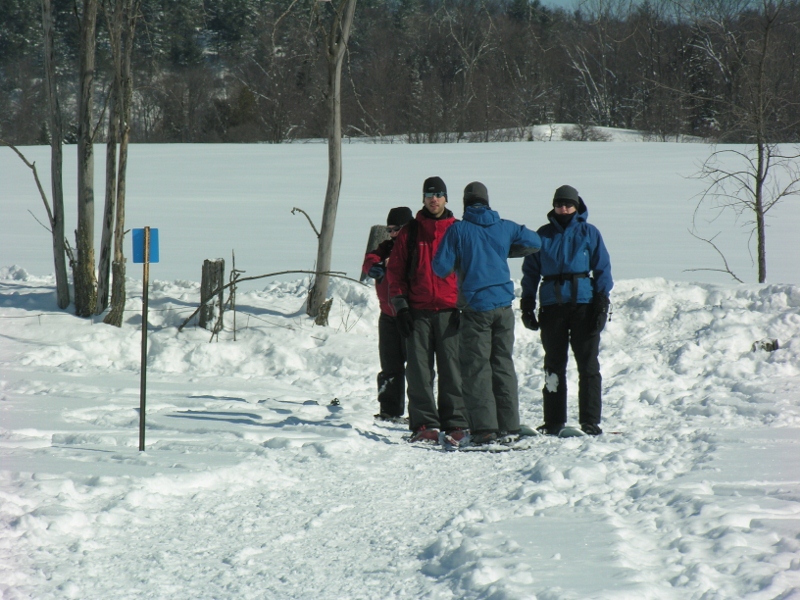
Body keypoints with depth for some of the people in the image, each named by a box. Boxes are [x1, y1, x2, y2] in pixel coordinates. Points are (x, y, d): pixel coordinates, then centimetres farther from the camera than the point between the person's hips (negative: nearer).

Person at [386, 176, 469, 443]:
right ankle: (424, 424, -1)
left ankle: (454, 423, 1)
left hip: (450, 311, -1)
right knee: (419, 371, -3)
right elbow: (396, 270, 10)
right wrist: (400, 306, 0)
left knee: (452, 370, -2)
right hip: (418, 311, 1)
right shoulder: (410, 232, 10)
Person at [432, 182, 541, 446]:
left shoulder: (458, 230, -5)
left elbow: (441, 267, -5)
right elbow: (535, 242, 14)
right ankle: (509, 425, 11)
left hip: (475, 307, -3)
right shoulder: (505, 227, 5)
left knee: (476, 367, -1)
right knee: (503, 365, 11)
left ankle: (484, 427, -9)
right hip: (503, 304, 4)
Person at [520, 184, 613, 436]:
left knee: (588, 364, -2)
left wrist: (602, 302, -4)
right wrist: (527, 304, 6)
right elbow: (530, 271, 14)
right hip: (552, 305, 2)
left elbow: (602, 268, 4)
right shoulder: (543, 235, 11)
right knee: (554, 365, 5)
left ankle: (590, 420, 1)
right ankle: (553, 421, 10)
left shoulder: (589, 233, 6)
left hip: (584, 303, -2)